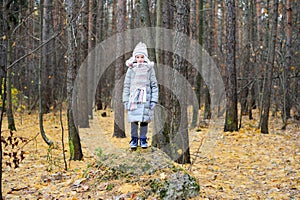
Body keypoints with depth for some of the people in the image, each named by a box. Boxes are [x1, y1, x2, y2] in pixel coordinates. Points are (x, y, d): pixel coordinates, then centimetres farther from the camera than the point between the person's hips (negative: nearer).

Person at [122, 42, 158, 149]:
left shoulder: (149, 69, 3)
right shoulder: (131, 69, 6)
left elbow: (154, 85, 5)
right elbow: (126, 85, 9)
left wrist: (154, 100, -1)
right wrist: (126, 100, 5)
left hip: (145, 99, 0)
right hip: (133, 99, 1)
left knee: (144, 119, 1)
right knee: (134, 120, -2)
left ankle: (143, 140, 12)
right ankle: (134, 140, 9)